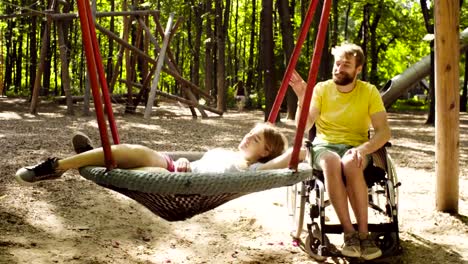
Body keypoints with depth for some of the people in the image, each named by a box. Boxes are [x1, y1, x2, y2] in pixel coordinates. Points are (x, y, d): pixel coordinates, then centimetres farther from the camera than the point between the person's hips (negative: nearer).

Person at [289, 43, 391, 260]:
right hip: (324, 146, 1)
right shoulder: (321, 89, 2)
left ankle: (363, 233, -31)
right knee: (331, 161, -38)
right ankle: (349, 232, -33)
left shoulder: (369, 92, 1)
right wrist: (302, 98, -22)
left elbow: (384, 132, -7)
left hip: (356, 148, 0)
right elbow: (304, 127, -7)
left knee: (350, 163, -38)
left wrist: (363, 149, -25)